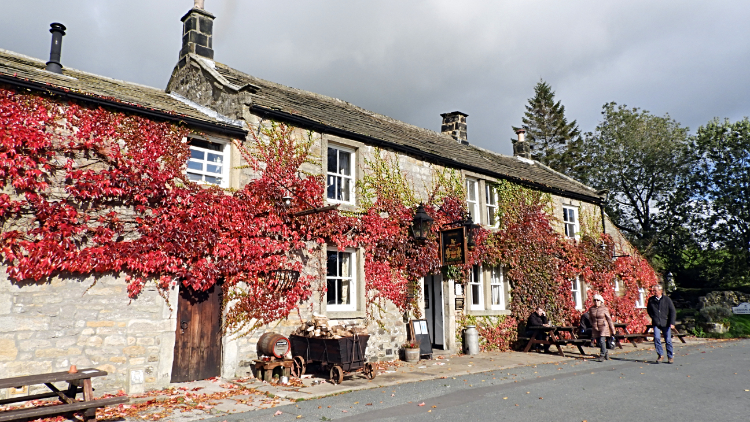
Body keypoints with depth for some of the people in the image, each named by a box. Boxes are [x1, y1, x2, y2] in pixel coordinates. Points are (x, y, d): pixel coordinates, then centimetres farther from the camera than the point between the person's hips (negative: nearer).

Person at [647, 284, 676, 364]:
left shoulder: (667, 300, -2)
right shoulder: (651, 300, 4)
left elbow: (673, 311, 0)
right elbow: (649, 310, 19)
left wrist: (672, 323, -8)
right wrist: (653, 318, 7)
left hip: (666, 323, -1)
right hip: (656, 323, 1)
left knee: (668, 340, 3)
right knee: (656, 338, -12)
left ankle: (670, 357, 16)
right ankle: (660, 355, 1)